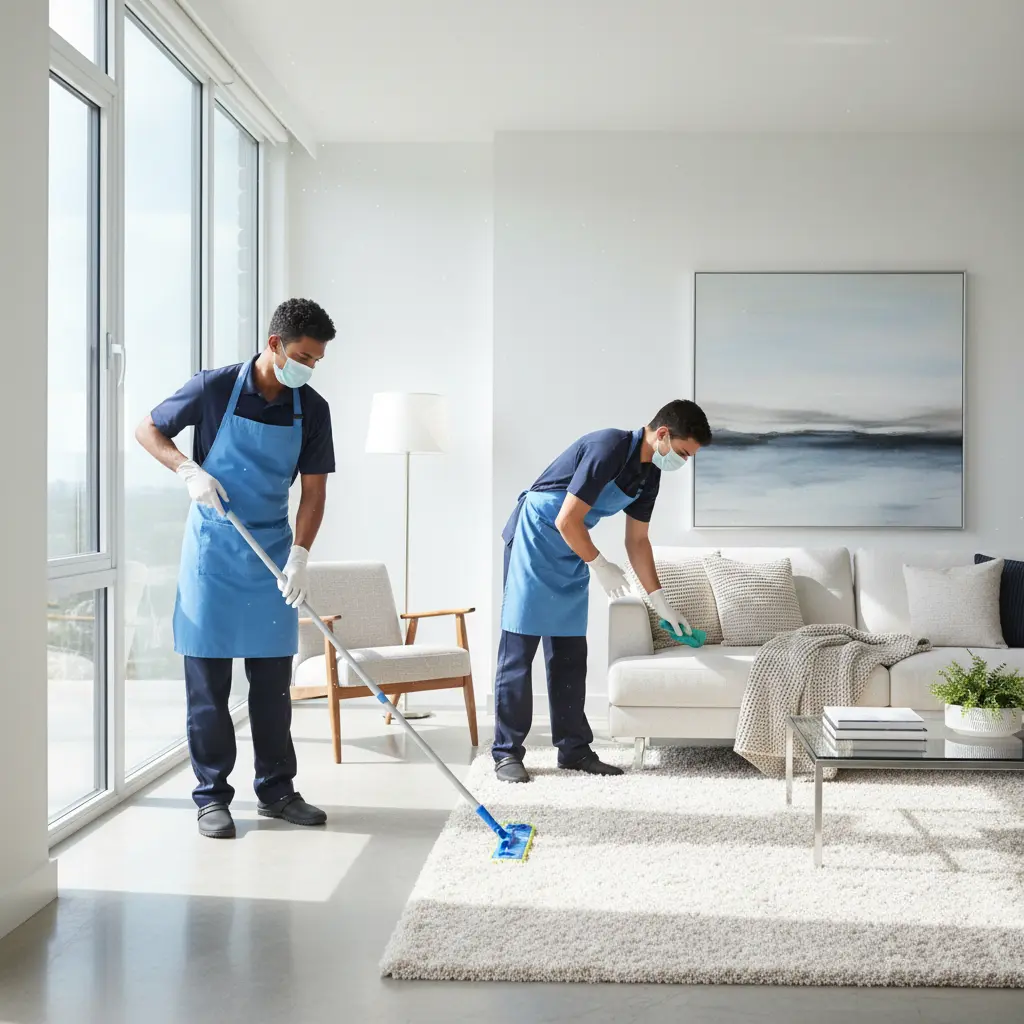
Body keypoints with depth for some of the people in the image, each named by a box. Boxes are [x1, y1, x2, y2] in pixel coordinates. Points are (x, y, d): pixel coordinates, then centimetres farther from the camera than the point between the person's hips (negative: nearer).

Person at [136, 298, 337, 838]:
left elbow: (313, 489, 0)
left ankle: (275, 789, 20)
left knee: (273, 679, 9)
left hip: (271, 553, 3)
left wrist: (299, 555, -13)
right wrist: (189, 470, -16)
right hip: (212, 549, -3)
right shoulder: (215, 388, -9)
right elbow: (147, 429, 1)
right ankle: (212, 795, 11)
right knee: (208, 677, 1)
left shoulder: (312, 409, -1)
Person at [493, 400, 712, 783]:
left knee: (570, 655, 7)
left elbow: (637, 541, 13)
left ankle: (574, 749, 12)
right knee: (518, 650, -6)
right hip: (535, 539, -8)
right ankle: (507, 752, -1)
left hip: (573, 554, 9)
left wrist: (661, 603, 13)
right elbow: (567, 521, -25)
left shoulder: (649, 474, 3)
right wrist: (599, 565, -12)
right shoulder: (609, 448, -24)